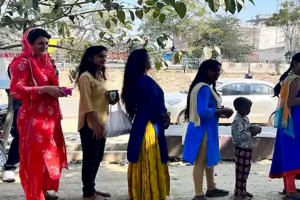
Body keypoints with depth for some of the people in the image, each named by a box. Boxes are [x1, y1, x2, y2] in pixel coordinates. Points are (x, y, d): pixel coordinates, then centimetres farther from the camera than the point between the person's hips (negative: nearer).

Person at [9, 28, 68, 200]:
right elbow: (16, 90, -18)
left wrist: (57, 90, 7)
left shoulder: (44, 61, 15)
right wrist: (45, 89, -24)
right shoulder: (23, 62, -10)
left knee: (49, 155, 14)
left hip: (49, 117, 8)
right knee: (35, 158, -3)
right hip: (34, 119, -8)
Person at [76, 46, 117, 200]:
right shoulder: (86, 76, -13)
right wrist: (95, 124, -20)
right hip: (90, 124, -9)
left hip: (101, 122, 9)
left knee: (97, 157, 14)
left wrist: (110, 99, 1)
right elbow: (86, 103, -18)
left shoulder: (100, 76, 15)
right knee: (90, 158, -2)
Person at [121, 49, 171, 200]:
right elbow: (155, 104, -20)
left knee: (141, 162, 15)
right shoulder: (145, 81, -18)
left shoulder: (135, 81, 11)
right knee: (150, 162, -1)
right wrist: (166, 116, -1)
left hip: (141, 124, 9)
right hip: (149, 126, -9)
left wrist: (163, 115, 12)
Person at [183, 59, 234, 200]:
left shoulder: (208, 87, 13)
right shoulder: (203, 88, -20)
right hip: (202, 130, -11)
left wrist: (220, 112, 2)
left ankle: (211, 188, 37)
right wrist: (223, 111, -19)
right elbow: (203, 111, -27)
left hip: (208, 129, 11)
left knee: (210, 159, 22)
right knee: (201, 161, -2)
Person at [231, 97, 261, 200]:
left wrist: (253, 129, 3)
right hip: (241, 150, -10)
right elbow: (239, 135, -29)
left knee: (245, 171, 17)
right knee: (241, 171, -2)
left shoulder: (245, 118, 11)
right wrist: (252, 133, -22)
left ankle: (243, 190, 28)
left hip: (247, 149, 10)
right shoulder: (238, 120, -21)